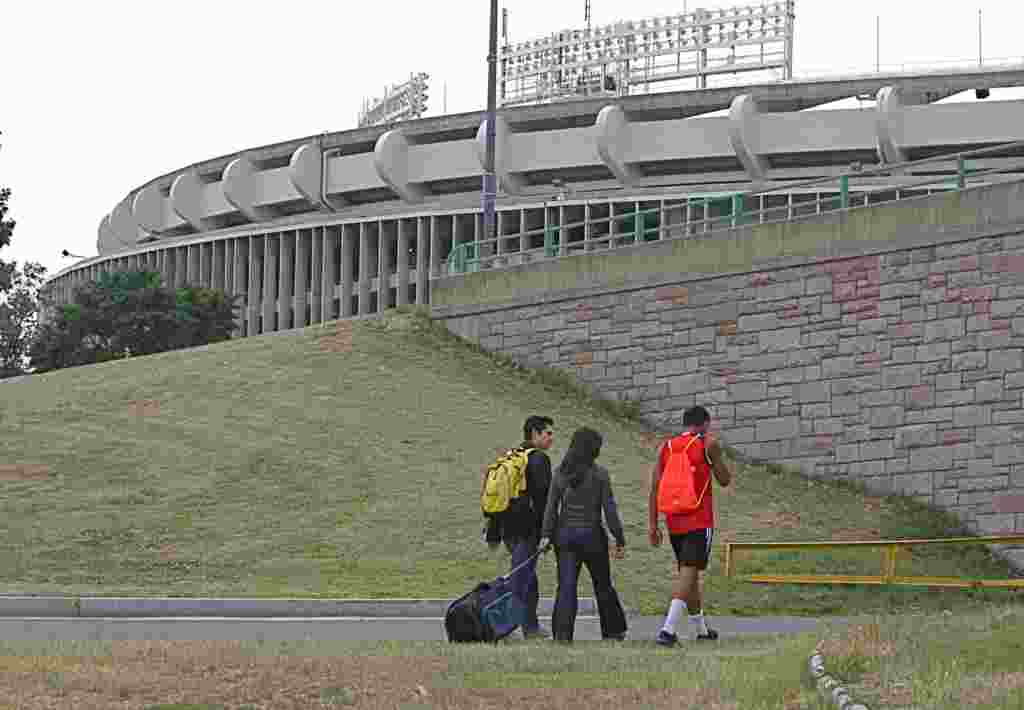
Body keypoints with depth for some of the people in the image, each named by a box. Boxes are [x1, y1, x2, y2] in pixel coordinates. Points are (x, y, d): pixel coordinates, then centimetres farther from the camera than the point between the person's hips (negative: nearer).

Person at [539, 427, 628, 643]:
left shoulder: (561, 473, 2)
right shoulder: (599, 474, -8)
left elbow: (551, 506, -1)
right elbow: (609, 509, -9)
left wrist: (546, 535, -1)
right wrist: (619, 540, -4)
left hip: (565, 535, 2)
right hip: (592, 535, -2)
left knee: (566, 587, 1)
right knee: (603, 586, 14)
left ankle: (562, 632, -11)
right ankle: (613, 631, 26)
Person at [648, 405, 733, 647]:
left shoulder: (666, 447, 9)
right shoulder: (708, 444, -2)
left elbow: (655, 488, 5)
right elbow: (724, 480, 6)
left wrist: (653, 525, 7)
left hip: (674, 522, 5)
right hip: (700, 522, -5)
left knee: (689, 573, 18)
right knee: (688, 572, -11)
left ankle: (701, 628, 32)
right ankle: (668, 629, -26)